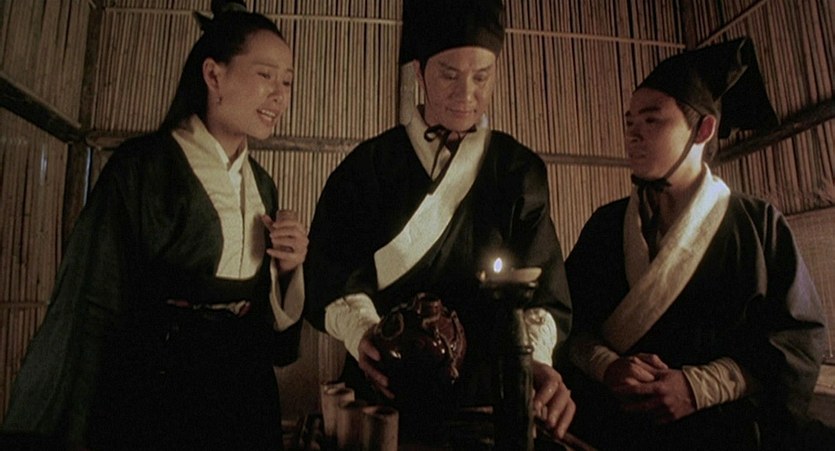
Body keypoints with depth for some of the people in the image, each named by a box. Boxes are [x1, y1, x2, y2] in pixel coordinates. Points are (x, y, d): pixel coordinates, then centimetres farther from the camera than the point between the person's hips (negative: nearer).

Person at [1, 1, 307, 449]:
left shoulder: (261, 184, 5)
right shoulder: (143, 165, -12)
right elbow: (91, 305, -13)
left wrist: (286, 268, -9)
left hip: (244, 393, 6)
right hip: (153, 391, -5)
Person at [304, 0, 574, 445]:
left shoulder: (521, 170, 1)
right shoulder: (369, 164, -2)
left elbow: (542, 283, -9)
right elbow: (330, 274, -9)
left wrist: (536, 357, -28)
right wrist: (361, 330, -29)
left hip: (487, 390, 1)